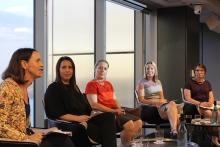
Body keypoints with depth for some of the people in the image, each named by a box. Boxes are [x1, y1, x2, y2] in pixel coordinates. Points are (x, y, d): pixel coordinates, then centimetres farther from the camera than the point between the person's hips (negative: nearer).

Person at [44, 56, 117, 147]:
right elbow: (57, 114, -9)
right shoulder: (53, 89, 3)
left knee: (109, 116, -25)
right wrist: (77, 118, -18)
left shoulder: (74, 87, 26)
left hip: (84, 120, 7)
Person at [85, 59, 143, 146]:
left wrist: (120, 109, -4)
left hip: (115, 112, 8)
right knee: (129, 125, -25)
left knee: (138, 122, -4)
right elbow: (94, 105, -14)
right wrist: (113, 111, -17)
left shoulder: (109, 84, 21)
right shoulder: (91, 84, -5)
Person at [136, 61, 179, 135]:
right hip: (149, 108, -6)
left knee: (172, 103, -31)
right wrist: (156, 102, -13)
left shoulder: (158, 82, 23)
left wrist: (163, 101, -6)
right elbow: (141, 100, -5)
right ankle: (174, 129, -45)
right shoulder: (142, 83, 4)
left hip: (160, 105, 6)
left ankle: (174, 129, -47)